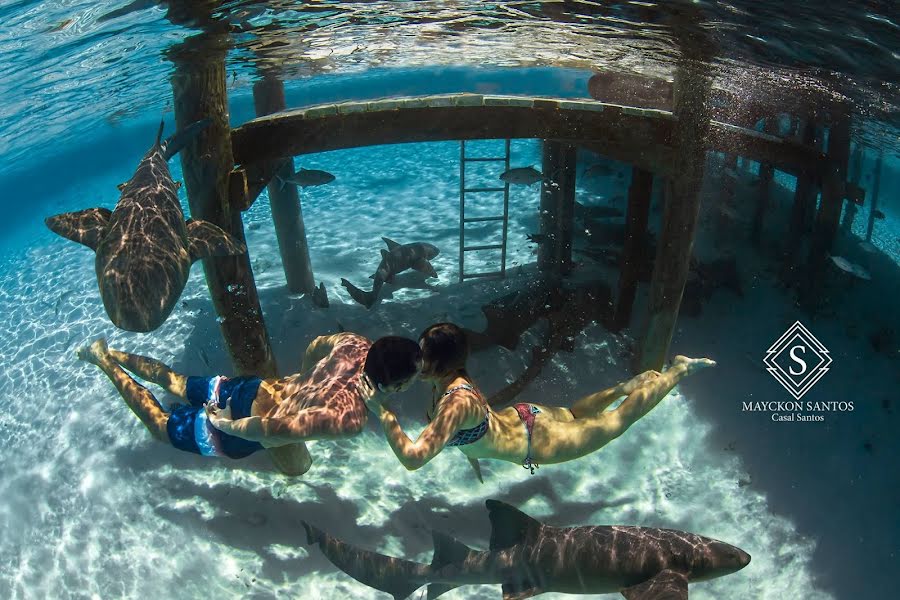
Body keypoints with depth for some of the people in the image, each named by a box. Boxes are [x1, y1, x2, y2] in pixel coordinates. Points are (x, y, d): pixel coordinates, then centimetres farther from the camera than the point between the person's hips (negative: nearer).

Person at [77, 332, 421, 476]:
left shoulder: (355, 343, -20)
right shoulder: (350, 419, -41)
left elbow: (314, 348, 4)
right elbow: (273, 429, -43)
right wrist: (227, 425, -24)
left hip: (258, 390, 5)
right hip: (232, 437, -5)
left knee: (176, 382, 33)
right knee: (161, 425, 24)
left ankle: (111, 354, 45)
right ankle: (101, 360, 33)